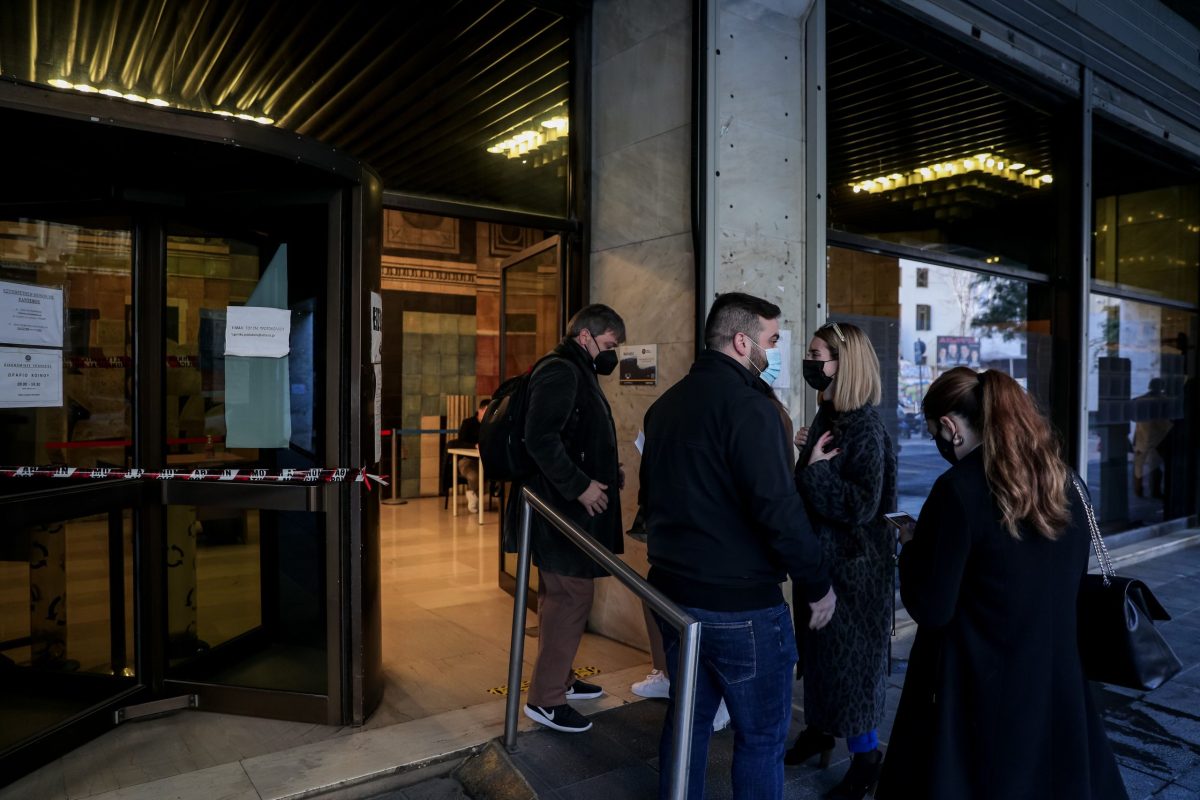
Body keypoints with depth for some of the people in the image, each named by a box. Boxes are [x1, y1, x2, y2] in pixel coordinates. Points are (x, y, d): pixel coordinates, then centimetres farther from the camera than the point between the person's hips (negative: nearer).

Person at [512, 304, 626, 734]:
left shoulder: (576, 373, 19)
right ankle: (545, 698, 6)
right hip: (562, 507, -11)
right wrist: (580, 485, -24)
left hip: (570, 507, 11)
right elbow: (541, 439, -26)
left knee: (560, 596, 18)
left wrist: (607, 473, 15)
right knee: (571, 597, -5)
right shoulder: (560, 372, -15)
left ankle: (559, 679, 32)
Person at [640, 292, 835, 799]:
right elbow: (778, 509, -23)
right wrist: (816, 585, -10)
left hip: (673, 592, 8)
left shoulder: (665, 403, 8)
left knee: (688, 718, 21)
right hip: (740, 603, -8)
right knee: (761, 735, 9)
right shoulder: (747, 404, -18)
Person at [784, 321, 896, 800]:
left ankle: (866, 757, 24)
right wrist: (806, 454, -3)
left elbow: (863, 505, -26)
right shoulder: (826, 418, 5)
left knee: (851, 657, 5)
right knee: (820, 648, 20)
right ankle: (820, 729, 40)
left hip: (854, 565, -8)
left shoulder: (866, 428, -20)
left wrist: (814, 470, -22)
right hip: (821, 555, 8)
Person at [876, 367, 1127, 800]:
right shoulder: (1062, 482, 1)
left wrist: (912, 546, -1)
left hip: (978, 691, -6)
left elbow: (930, 610, -17)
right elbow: (1068, 582, 15)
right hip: (1058, 683, 7)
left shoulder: (959, 489, -20)